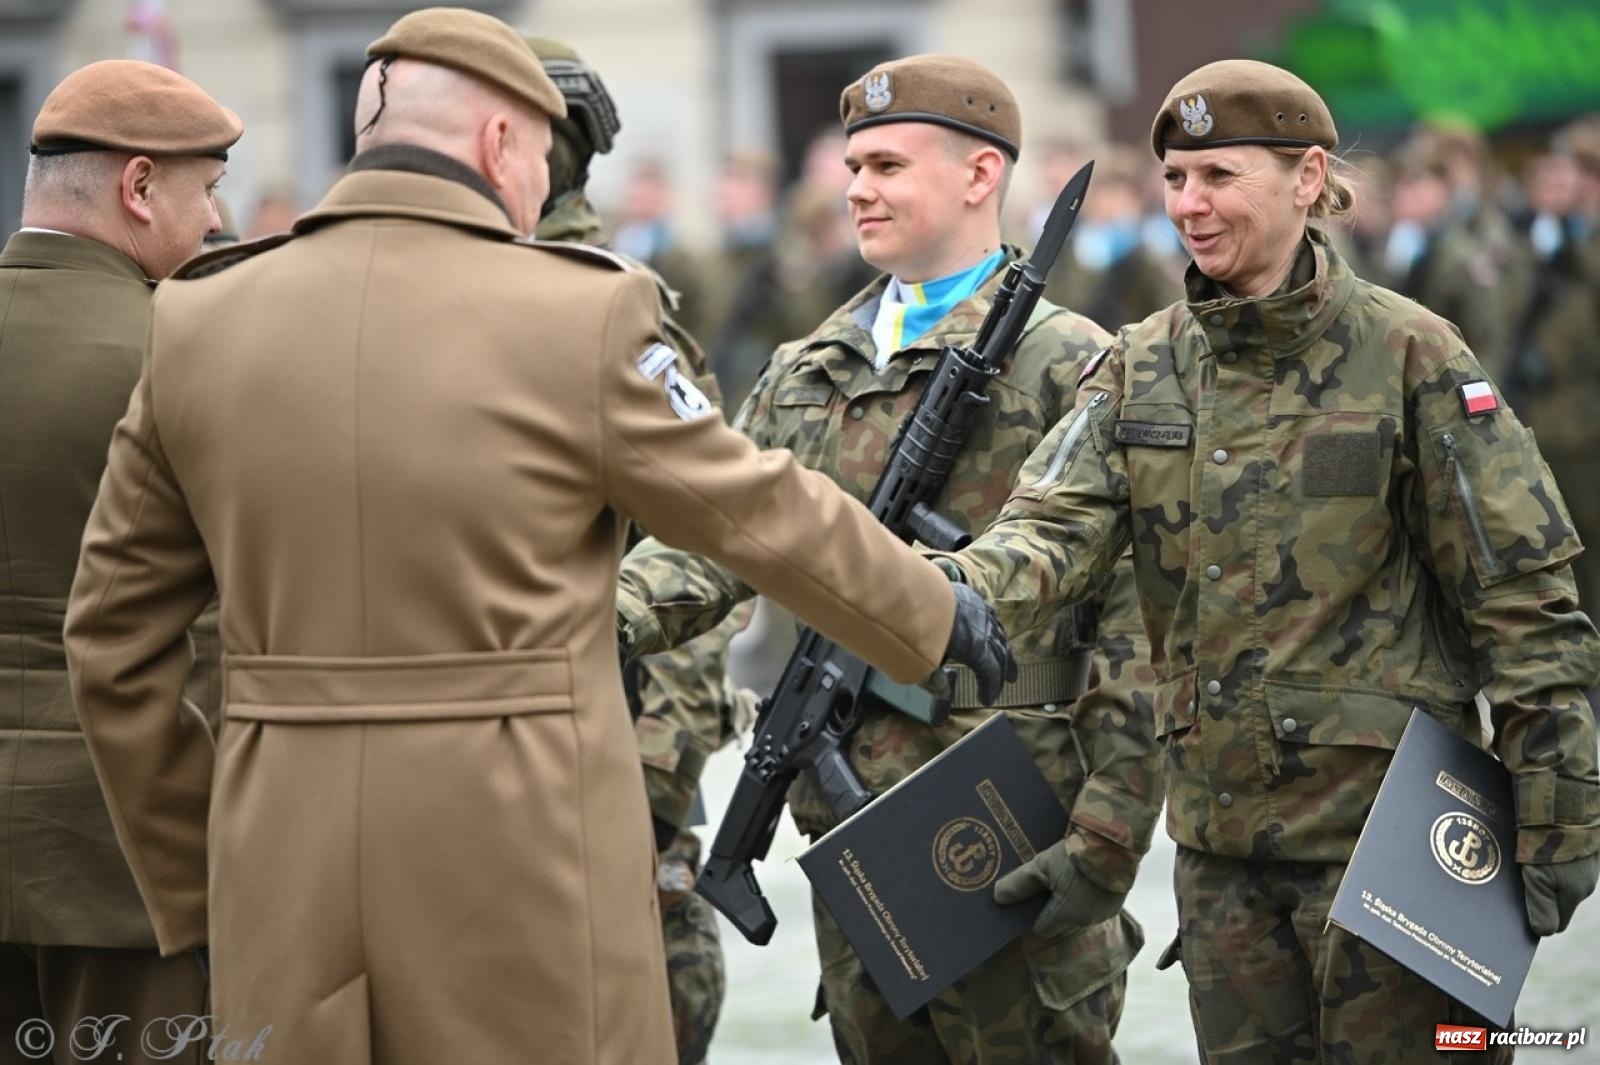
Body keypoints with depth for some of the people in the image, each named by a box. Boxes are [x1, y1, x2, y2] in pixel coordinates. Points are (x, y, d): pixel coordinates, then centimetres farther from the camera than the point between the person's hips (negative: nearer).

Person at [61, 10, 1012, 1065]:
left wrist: (189, 886, 17)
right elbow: (765, 511, 5)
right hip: (524, 875, -3)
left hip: (286, 888, 4)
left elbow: (116, 642, 8)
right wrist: (936, 614, 23)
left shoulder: (199, 323, 3)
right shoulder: (581, 318, -7)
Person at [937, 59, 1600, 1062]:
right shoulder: (1143, 366, 7)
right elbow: (1058, 523, -8)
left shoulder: (1410, 356, -8)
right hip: (1222, 830, 5)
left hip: (1380, 822, -5)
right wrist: (960, 587, -32)